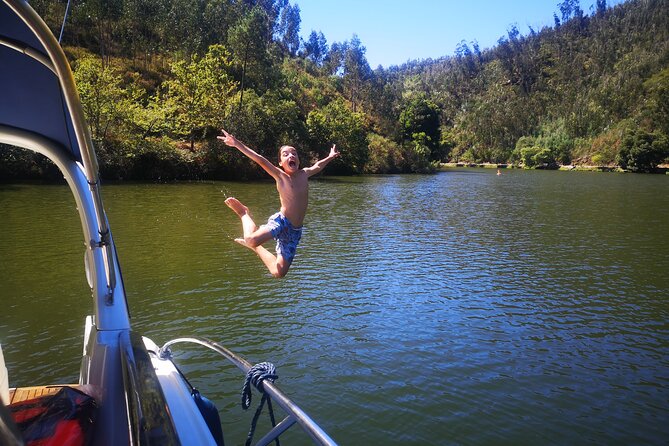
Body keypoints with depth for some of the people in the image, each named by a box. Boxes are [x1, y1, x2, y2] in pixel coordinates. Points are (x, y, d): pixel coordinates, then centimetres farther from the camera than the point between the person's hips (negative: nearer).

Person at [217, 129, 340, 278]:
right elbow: (260, 160, -19)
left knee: (279, 273, -2)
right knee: (252, 240, -33)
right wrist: (237, 144, -29)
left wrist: (330, 157, 45)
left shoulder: (304, 174, 8)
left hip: (294, 231, 5)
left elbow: (317, 166, 30)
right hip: (280, 220, -4)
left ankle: (255, 247, 22)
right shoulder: (280, 176, -6)